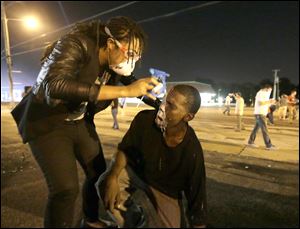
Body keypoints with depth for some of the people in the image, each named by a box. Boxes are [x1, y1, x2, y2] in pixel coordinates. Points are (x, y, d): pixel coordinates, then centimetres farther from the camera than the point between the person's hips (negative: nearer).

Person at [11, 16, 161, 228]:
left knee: (98, 173, 12)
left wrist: (161, 106, -10)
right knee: (66, 188, -18)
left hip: (80, 122, 7)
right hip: (48, 123, -6)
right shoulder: (75, 45, -28)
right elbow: (54, 88, -45)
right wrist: (124, 91, -47)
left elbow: (134, 84, 7)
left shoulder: (114, 64, -8)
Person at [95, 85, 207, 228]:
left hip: (164, 190, 0)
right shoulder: (145, 119, -28)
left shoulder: (192, 152, -32)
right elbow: (125, 149, -13)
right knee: (105, 183, -24)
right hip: (136, 169, 1)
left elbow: (197, 196, -21)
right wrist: (113, 177, -29)